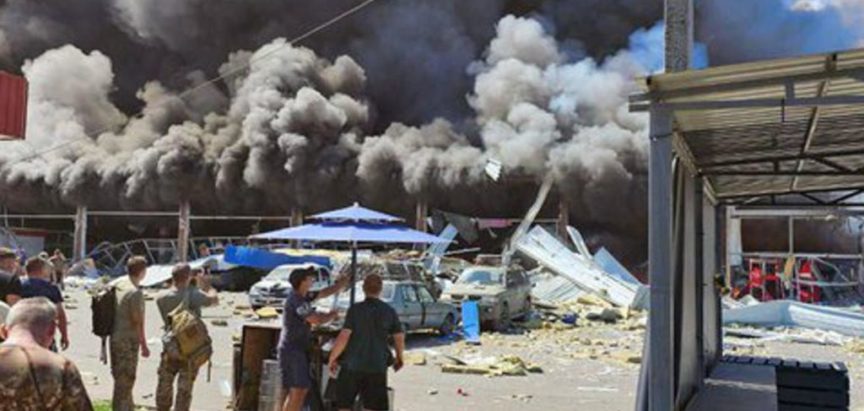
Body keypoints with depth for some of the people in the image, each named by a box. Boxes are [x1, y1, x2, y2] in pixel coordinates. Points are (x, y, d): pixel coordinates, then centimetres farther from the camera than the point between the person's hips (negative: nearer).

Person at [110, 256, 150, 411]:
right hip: (128, 340, -9)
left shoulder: (114, 284, 3)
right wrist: (144, 345, -10)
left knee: (121, 377, 20)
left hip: (114, 337, 9)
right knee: (125, 379, 2)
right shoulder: (135, 292, -21)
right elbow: (138, 322, -18)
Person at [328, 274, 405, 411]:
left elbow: (343, 337, -15)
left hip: (352, 365, -1)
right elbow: (400, 339, 2)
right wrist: (399, 358, 20)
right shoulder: (390, 311, -1)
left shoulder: (355, 310, -9)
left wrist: (332, 358, -2)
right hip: (377, 367, 1)